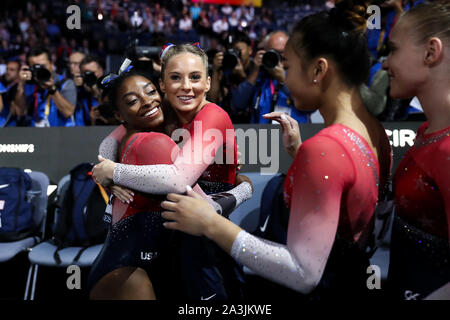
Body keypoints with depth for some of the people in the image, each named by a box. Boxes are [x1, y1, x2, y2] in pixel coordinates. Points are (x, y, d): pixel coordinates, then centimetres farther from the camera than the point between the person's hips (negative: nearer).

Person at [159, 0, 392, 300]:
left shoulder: (324, 148, -28)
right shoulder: (375, 131, -2)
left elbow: (303, 273, -28)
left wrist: (211, 224, -25)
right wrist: (298, 153, 5)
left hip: (319, 291, -8)